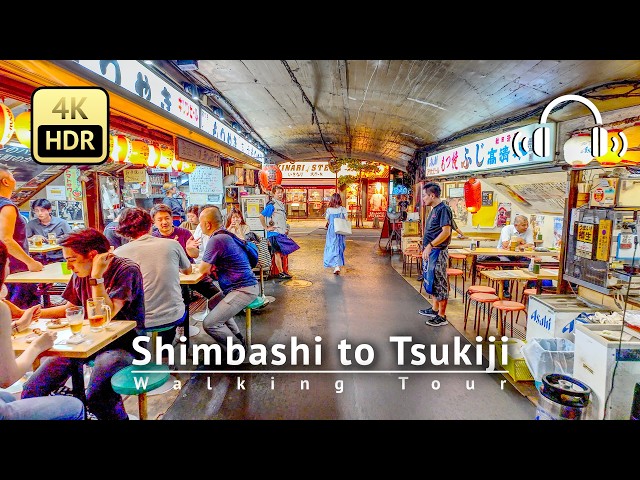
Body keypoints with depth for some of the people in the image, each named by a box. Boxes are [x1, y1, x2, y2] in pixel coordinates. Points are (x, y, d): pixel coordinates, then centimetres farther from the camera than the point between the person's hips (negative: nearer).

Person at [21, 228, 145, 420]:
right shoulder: (81, 274, 5)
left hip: (123, 342, -6)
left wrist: (97, 276, -22)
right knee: (32, 391, -5)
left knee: (97, 397, -27)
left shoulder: (127, 270, -16)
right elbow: (69, 308, 22)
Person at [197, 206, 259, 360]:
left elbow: (204, 269, -13)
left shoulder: (216, 240, -18)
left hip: (243, 290, -11)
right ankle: (238, 338, 30)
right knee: (213, 304, 28)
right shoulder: (226, 236, 13)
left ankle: (237, 349, 9)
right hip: (247, 285, 11)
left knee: (209, 324, -9)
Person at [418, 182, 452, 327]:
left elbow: (446, 231, -22)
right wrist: (426, 249, 15)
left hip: (438, 251, -10)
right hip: (430, 251, 10)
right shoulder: (434, 209, 15)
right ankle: (435, 309, 31)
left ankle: (442, 316, 5)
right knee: (432, 281, 17)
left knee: (440, 282, -3)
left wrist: (430, 245, -24)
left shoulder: (443, 209, -14)